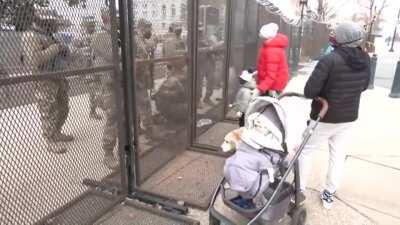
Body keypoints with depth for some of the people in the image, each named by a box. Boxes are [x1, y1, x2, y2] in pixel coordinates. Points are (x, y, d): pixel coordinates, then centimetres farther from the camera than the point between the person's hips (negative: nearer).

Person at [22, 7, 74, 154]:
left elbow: (63, 56, 20)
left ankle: (57, 133, 34)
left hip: (59, 80, 9)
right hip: (44, 82, -9)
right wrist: (54, 49, -19)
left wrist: (63, 50, -3)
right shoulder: (31, 36, -13)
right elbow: (35, 59, -27)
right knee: (49, 113, 0)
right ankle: (51, 141, 14)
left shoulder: (50, 37, 13)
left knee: (63, 109, 17)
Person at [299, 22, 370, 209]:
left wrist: (323, 93, -4)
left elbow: (309, 91, -23)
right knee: (338, 155, 16)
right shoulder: (365, 60, -3)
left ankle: (300, 190, 23)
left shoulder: (330, 60, -24)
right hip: (348, 118, 6)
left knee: (305, 151, 12)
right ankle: (329, 194, 30)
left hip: (324, 118, -5)